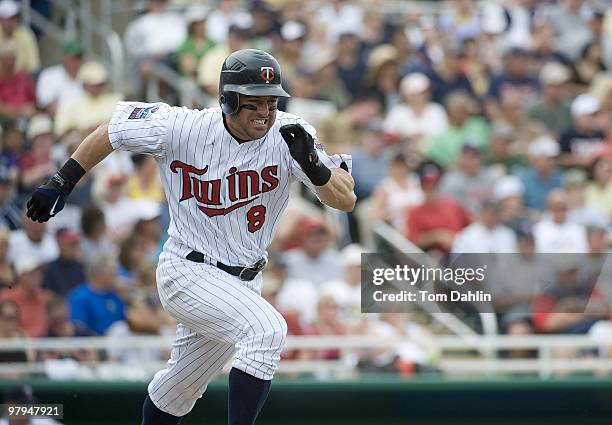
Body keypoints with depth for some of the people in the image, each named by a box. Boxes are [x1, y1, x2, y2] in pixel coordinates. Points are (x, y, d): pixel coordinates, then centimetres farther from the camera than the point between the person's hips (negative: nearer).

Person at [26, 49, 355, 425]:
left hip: (245, 280, 4)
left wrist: (312, 165, -39)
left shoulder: (289, 135, -13)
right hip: (188, 273, -4)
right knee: (267, 329, -30)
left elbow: (346, 200, -20)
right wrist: (62, 183, 0)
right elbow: (113, 130, 0)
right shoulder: (181, 129, -17)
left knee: (178, 395, 18)